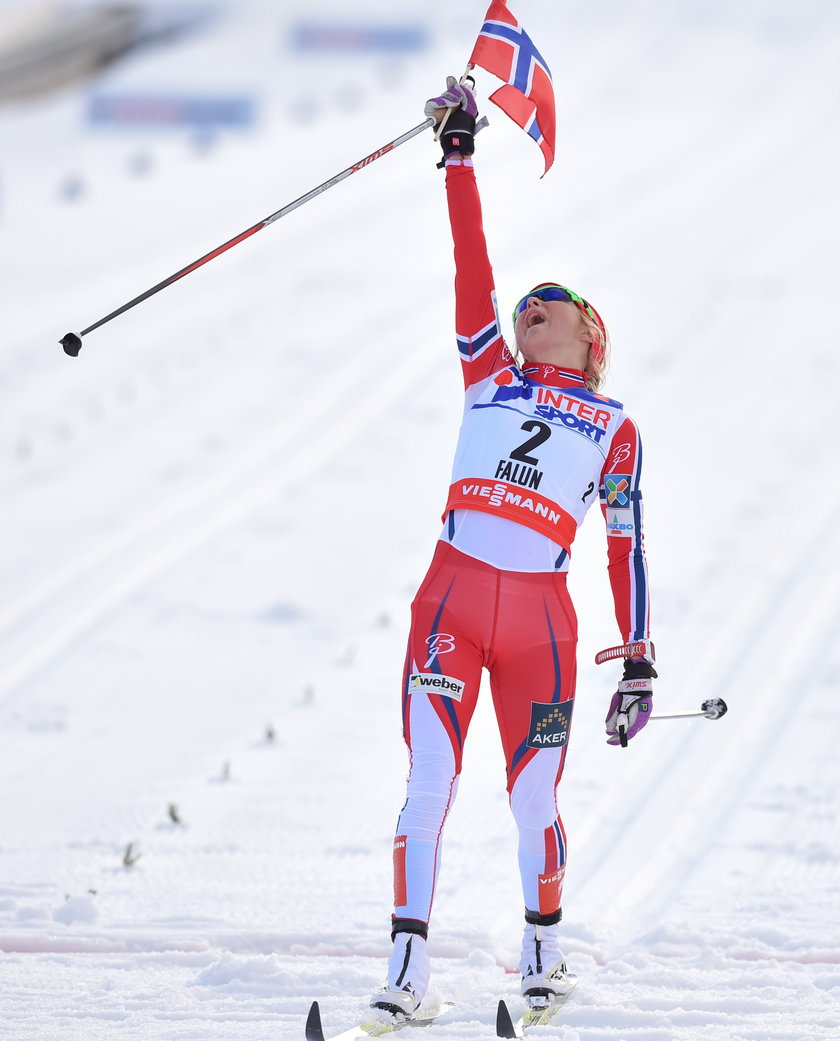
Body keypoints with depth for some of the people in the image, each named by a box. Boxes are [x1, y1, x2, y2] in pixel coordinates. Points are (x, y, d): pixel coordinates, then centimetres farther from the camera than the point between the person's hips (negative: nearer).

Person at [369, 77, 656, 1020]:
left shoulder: (614, 429, 12)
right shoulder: (491, 376, 16)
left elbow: (627, 548, 10)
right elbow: (471, 267, 9)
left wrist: (639, 664, 6)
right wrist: (459, 154, 3)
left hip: (540, 621, -1)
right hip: (451, 600, 1)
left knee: (534, 803, 2)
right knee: (428, 785, -7)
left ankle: (544, 947, 25)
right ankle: (407, 968, -4)